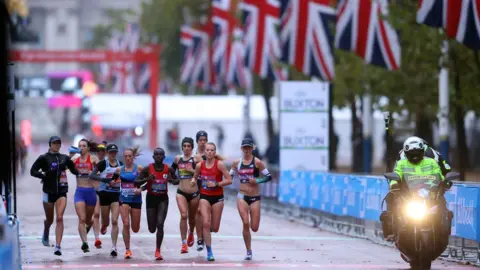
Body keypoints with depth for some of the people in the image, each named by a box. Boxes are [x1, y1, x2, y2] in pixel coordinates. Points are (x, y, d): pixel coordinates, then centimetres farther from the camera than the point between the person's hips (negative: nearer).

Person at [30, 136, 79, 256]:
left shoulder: (64, 158, 7)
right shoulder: (44, 158, -1)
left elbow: (74, 170, 17)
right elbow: (33, 171, -2)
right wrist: (44, 175, -14)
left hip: (61, 192, 1)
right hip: (48, 191, -1)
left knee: (60, 218, -14)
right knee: (49, 220, 12)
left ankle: (58, 246, -18)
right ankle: (45, 236, 46)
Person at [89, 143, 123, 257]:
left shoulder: (121, 164, 6)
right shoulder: (103, 163, -4)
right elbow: (92, 175, -11)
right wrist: (103, 179, -23)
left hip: (117, 194, 1)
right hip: (104, 193, -1)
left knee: (115, 221, -11)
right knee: (106, 221, 12)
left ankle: (114, 247, -9)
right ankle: (104, 226, 52)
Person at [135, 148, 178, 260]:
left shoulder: (168, 169, -5)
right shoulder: (148, 169, -9)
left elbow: (177, 181, 9)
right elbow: (136, 181, -9)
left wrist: (172, 180, -14)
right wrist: (147, 179, -27)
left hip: (163, 198, 0)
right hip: (151, 198, 0)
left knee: (160, 224, -15)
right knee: (152, 229, 7)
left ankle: (158, 251, -5)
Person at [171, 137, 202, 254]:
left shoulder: (196, 158, -3)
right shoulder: (177, 159, 8)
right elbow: (172, 170, 26)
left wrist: (193, 170, -20)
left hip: (194, 193, -1)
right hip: (181, 192, 1)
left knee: (191, 217, 14)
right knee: (183, 215, -17)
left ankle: (191, 233, 48)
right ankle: (184, 243, -15)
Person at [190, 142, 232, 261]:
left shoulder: (219, 164, -10)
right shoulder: (200, 165, -1)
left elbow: (229, 180, -12)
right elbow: (195, 177, 17)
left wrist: (216, 184, -22)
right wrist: (193, 181, -5)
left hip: (217, 197, -1)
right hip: (205, 196, 1)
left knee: (215, 228, 4)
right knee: (206, 223, -15)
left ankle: (205, 231, 43)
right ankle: (209, 252, -9)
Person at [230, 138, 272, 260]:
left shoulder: (257, 162, -5)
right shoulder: (236, 163, 5)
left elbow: (269, 176, -5)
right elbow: (229, 177, 17)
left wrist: (257, 181, -17)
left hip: (255, 197, -1)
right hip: (242, 196, 1)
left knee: (254, 228, -4)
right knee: (245, 223, -15)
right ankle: (249, 251, -2)